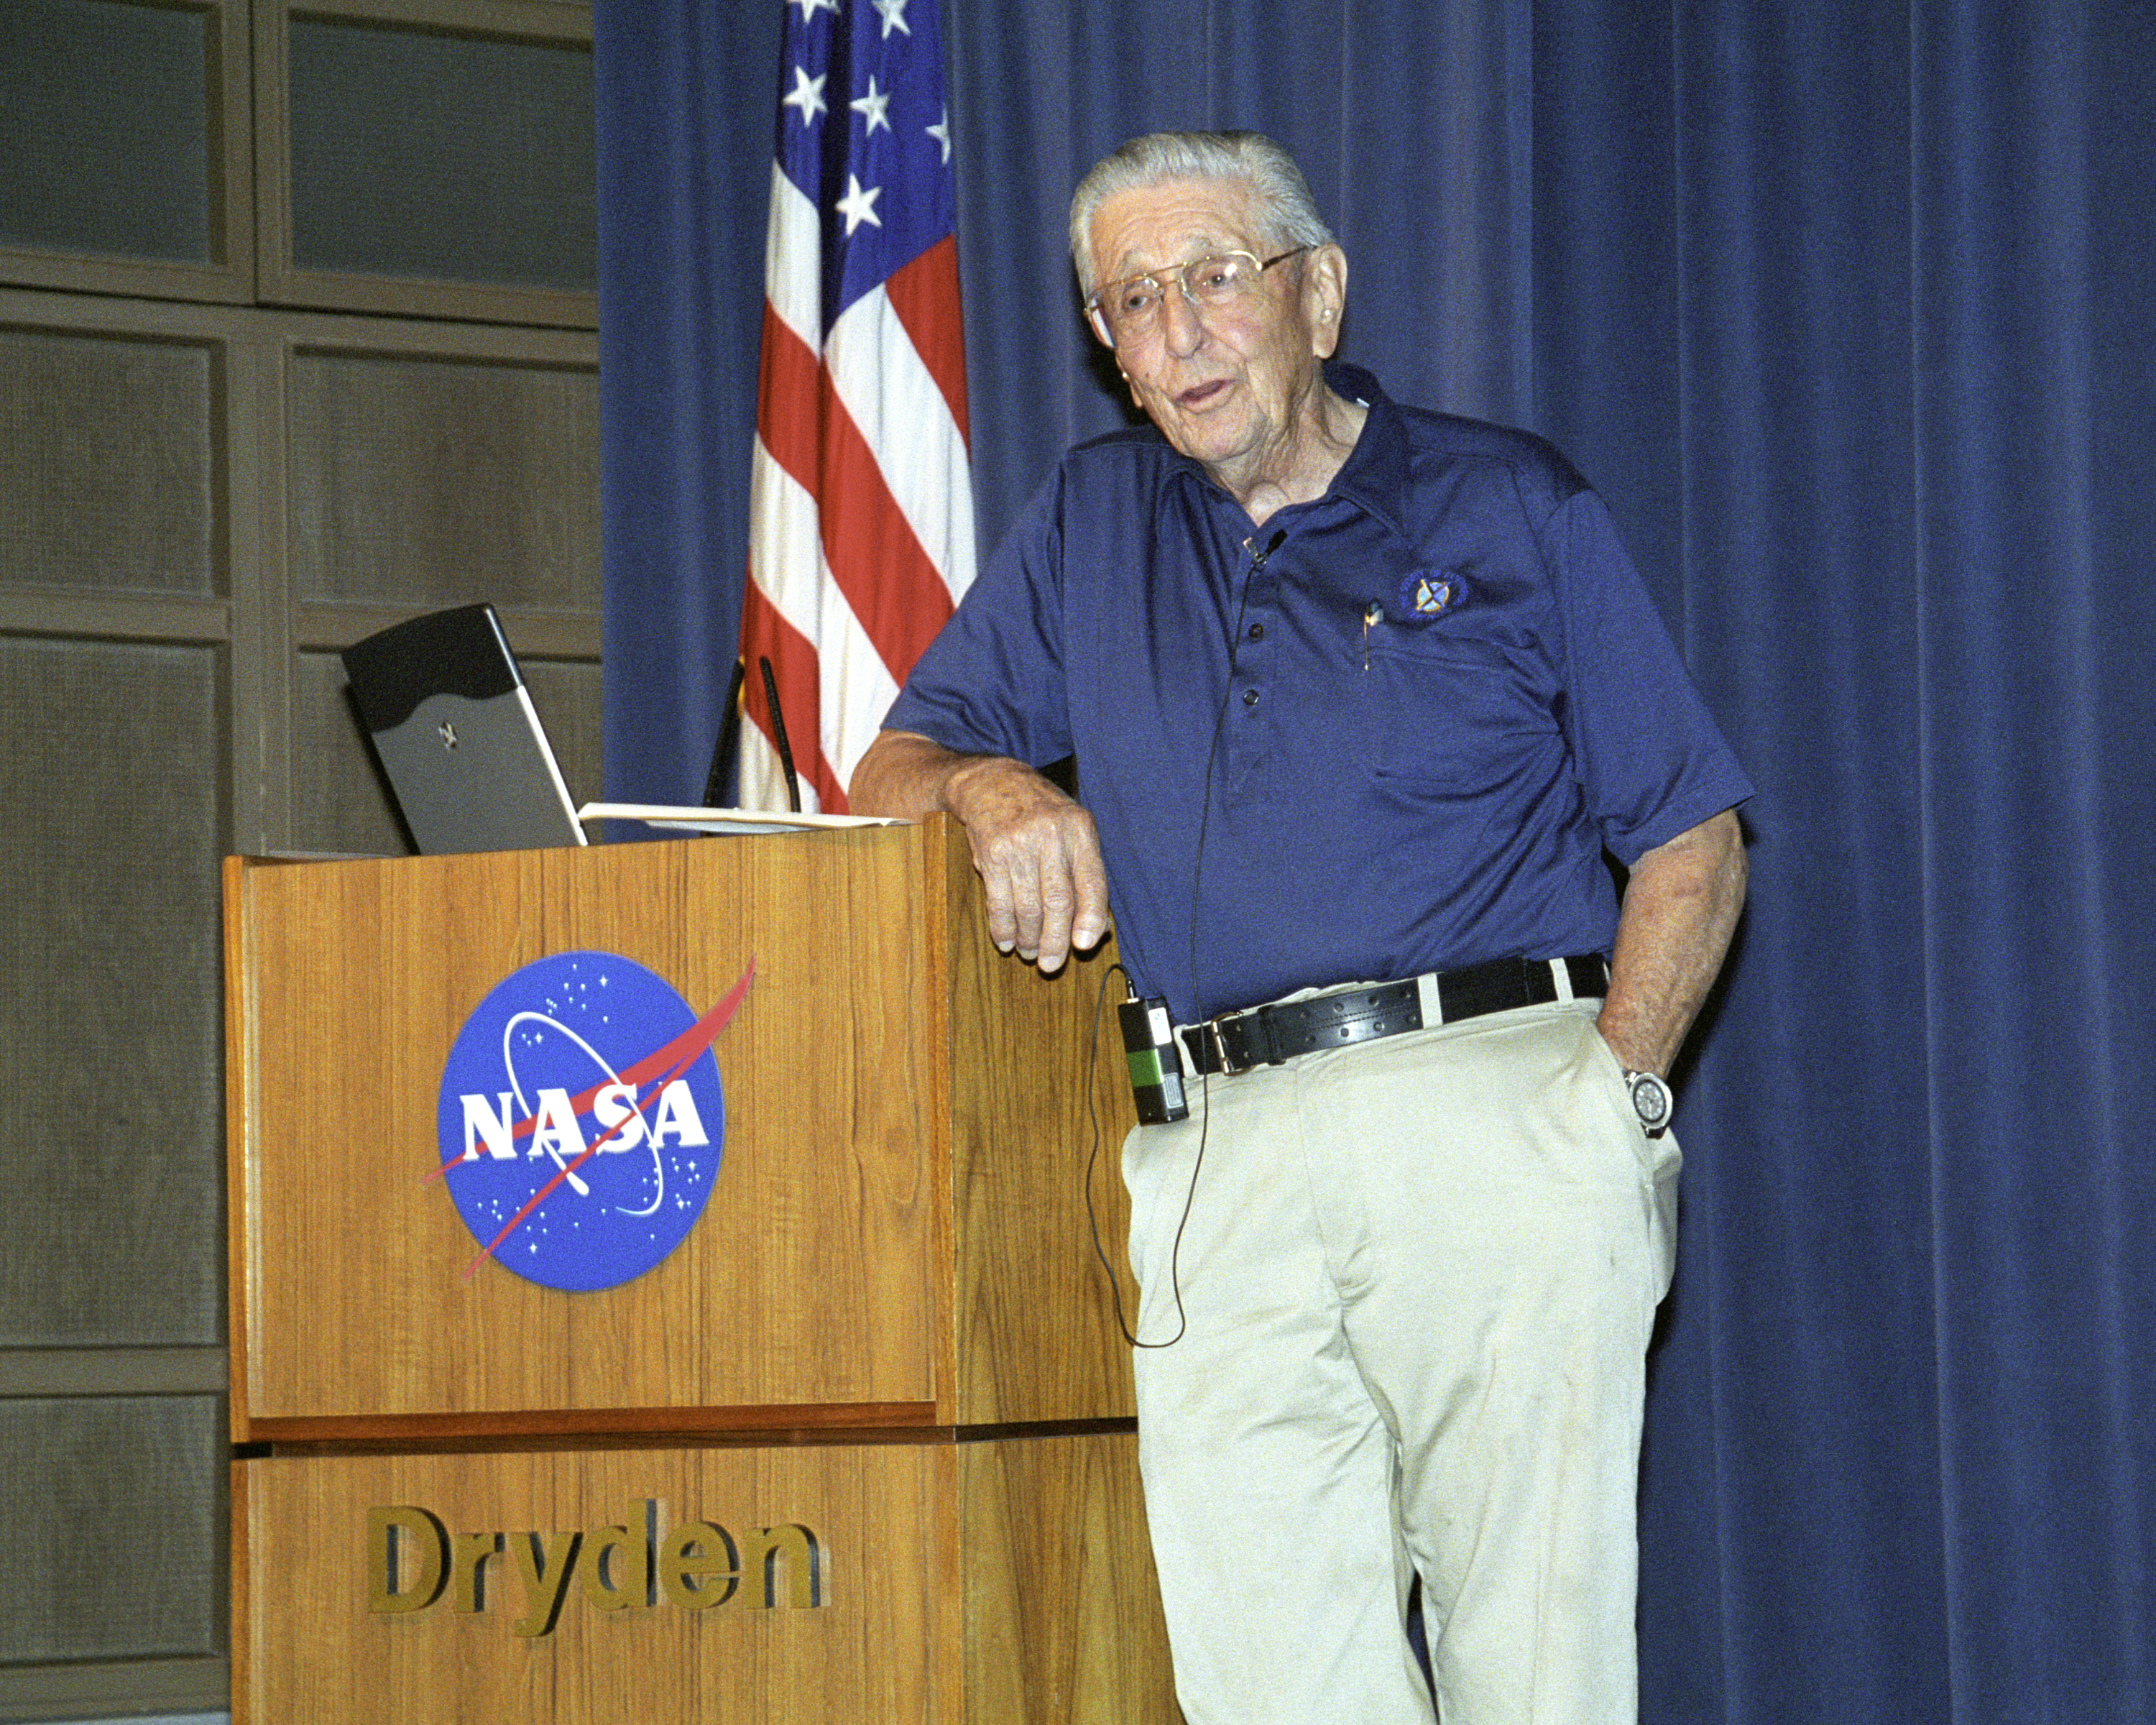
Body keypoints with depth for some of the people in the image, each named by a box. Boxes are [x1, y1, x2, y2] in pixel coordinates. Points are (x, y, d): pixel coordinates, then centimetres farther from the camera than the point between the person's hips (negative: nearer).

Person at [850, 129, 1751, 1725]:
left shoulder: (1516, 509, 11)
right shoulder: (1093, 523, 20)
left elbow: (1692, 844, 9)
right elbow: (889, 782, 17)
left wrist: (1614, 1100, -4)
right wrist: (994, 786, -6)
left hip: (1492, 1119, -2)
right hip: (1213, 1160, 3)